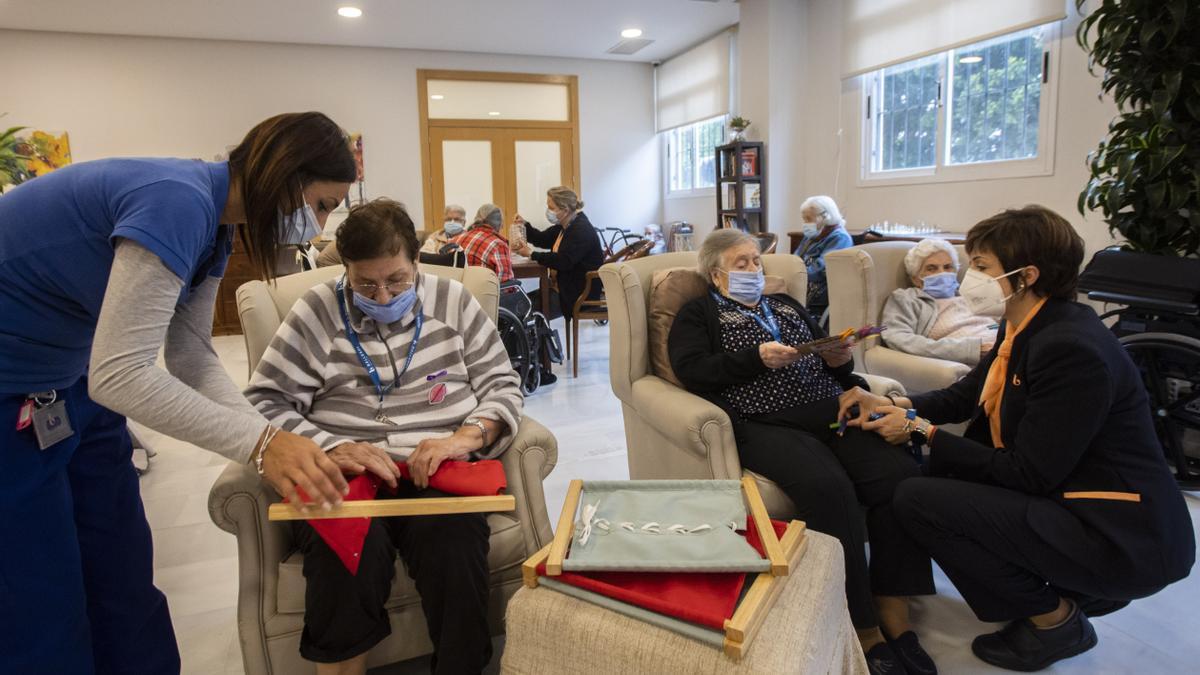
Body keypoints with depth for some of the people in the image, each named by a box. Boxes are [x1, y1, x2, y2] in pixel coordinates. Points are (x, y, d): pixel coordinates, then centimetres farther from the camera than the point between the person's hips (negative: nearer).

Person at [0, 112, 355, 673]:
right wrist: (260, 442, -32)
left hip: (71, 384, 9)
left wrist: (274, 444, -10)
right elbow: (119, 375, -34)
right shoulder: (177, 204, -29)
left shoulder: (211, 222, 1)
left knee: (123, 578, 14)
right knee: (46, 612, 2)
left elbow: (191, 359, 1)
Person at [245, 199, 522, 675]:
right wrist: (331, 448, -14)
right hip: (345, 472, 0)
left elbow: (502, 385, 10)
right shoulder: (317, 312, 9)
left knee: (454, 546, -31)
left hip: (436, 470, 1)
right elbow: (265, 401, 3)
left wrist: (467, 436, -10)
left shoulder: (453, 301, 13)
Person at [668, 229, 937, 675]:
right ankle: (865, 632, -20)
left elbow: (827, 361, 29)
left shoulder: (786, 305, 30)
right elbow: (690, 369, -4)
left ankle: (894, 617, -13)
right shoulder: (699, 314, 14)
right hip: (766, 424, -5)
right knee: (828, 487, -34)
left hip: (833, 413, 6)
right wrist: (757, 357, -13)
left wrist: (837, 359, 5)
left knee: (900, 474, -23)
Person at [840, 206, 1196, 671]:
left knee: (917, 500, -17)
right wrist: (892, 405, -1)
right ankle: (1063, 590, 18)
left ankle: (1053, 618, 3)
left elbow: (1027, 475, -22)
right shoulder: (1025, 328, 3)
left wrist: (922, 431, -17)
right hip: (1063, 499, 10)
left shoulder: (1070, 348, -25)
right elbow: (966, 395, 14)